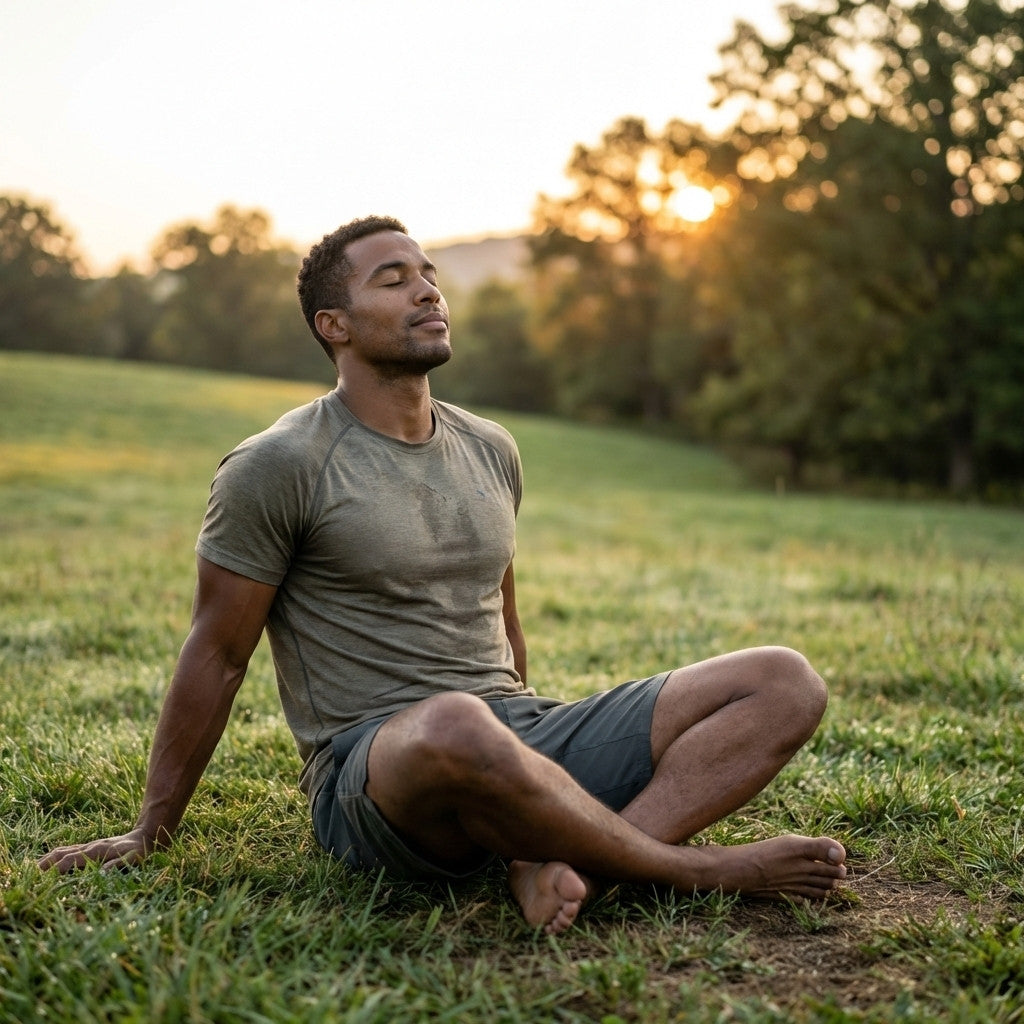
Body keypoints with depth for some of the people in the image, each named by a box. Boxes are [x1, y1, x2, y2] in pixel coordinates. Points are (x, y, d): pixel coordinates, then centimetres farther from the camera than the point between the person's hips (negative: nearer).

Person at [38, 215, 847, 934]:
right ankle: (701, 870, -19)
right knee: (458, 728, -44)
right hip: (373, 776, -6)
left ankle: (560, 860, -28)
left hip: (520, 734, 7)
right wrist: (150, 835, 5)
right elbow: (216, 657, 0)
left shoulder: (492, 452, 15)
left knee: (788, 683, -8)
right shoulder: (278, 467, -4)